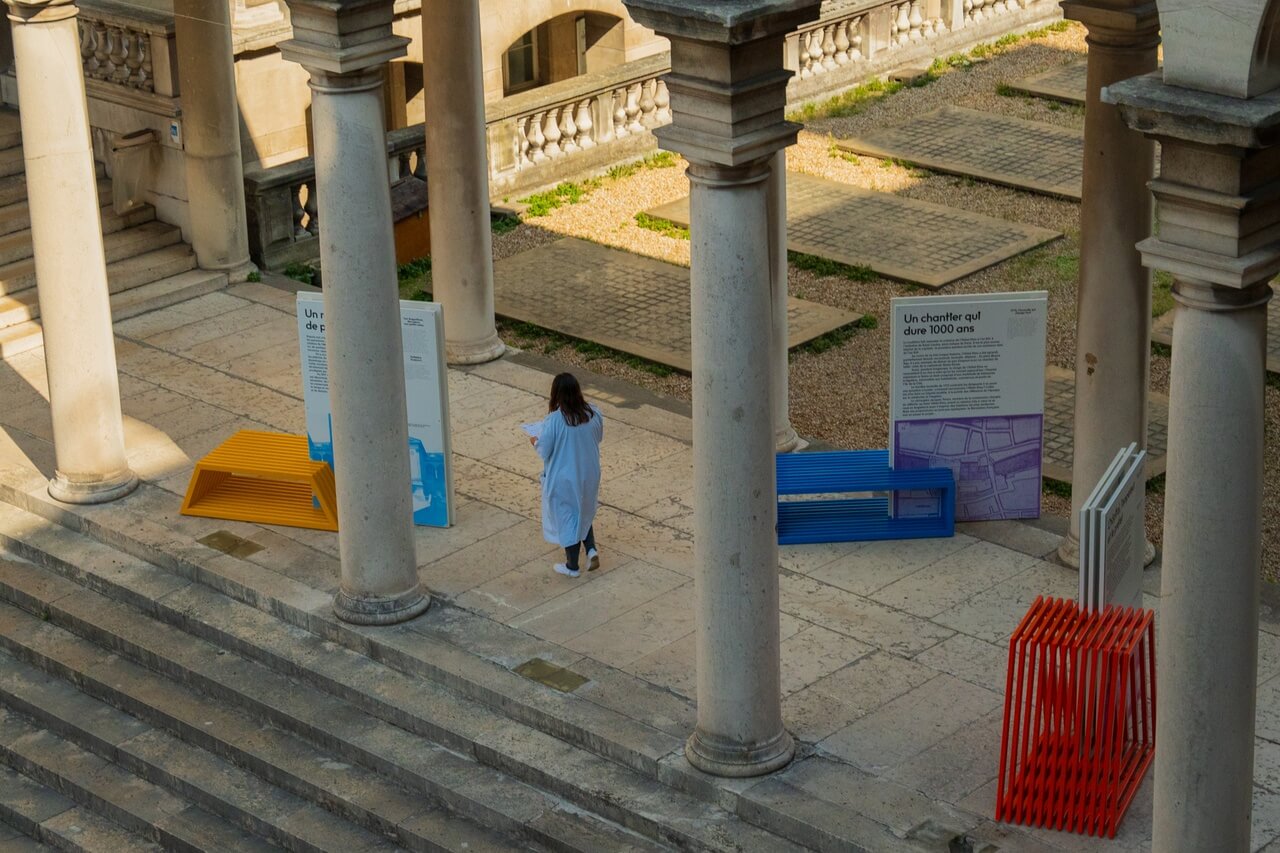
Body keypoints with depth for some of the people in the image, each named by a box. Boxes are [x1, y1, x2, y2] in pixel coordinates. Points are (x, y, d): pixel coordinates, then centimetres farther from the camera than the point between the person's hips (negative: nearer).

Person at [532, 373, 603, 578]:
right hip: (588, 475, 4)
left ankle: (572, 566, 25)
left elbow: (544, 451, -17)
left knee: (567, 518, 14)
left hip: (564, 479, -4)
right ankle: (591, 549, 14)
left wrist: (536, 441, 4)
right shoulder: (594, 415, -12)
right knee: (583, 513, 29)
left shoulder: (553, 421, -27)